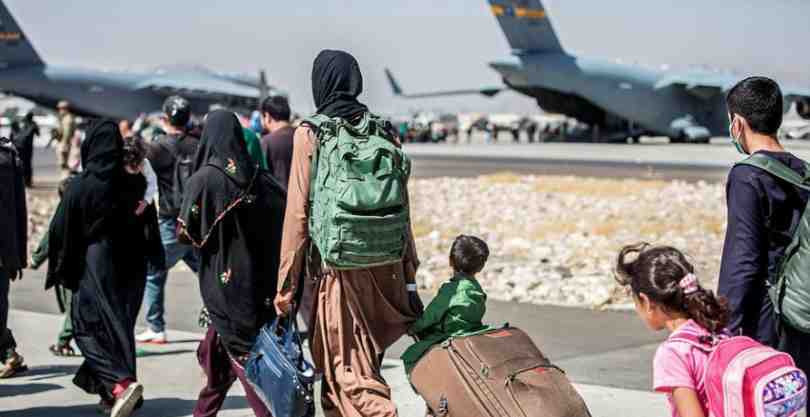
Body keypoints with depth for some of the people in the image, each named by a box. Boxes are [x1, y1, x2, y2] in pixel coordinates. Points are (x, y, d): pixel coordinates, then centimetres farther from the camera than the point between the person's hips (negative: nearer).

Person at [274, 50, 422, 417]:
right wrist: (409, 273, 14)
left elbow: (298, 214, -8)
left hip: (339, 268, -5)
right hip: (385, 266, 5)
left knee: (351, 372, -1)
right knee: (367, 358, 19)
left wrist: (286, 285, -3)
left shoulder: (309, 135, -7)